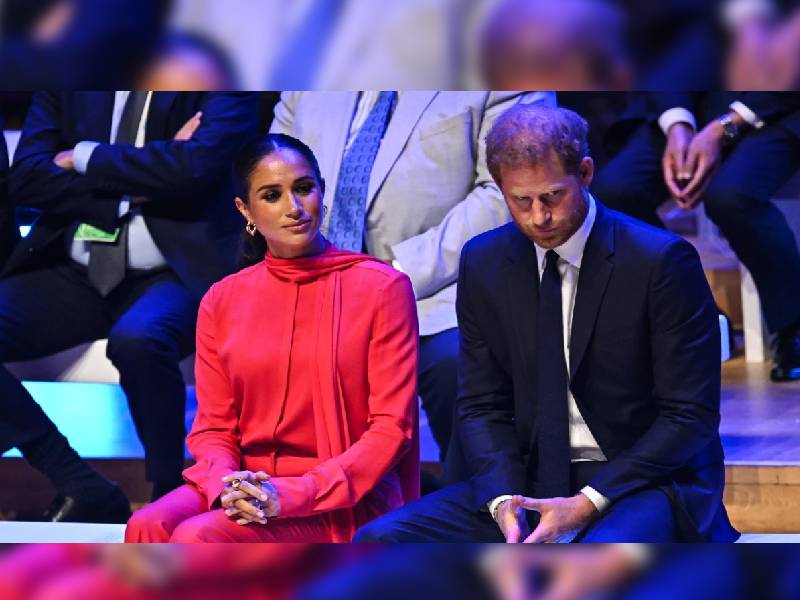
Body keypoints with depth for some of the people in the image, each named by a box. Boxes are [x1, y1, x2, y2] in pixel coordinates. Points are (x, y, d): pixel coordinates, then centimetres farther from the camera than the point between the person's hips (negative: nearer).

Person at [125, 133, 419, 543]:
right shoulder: (223, 301, 12)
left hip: (341, 506, -4)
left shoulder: (382, 289, 0)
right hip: (246, 490, 4)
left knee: (199, 537, -31)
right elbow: (213, 427, 12)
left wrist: (292, 494, -16)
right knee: (147, 527, -28)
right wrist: (226, 482, -13)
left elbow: (392, 427, -5)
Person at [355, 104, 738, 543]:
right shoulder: (483, 263, 5)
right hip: (534, 484, 5)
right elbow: (482, 407, 9)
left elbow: (691, 415, -8)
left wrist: (589, 502, -17)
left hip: (641, 481, -5)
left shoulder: (660, 260, -10)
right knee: (379, 539, -15)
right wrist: (503, 500, -11)